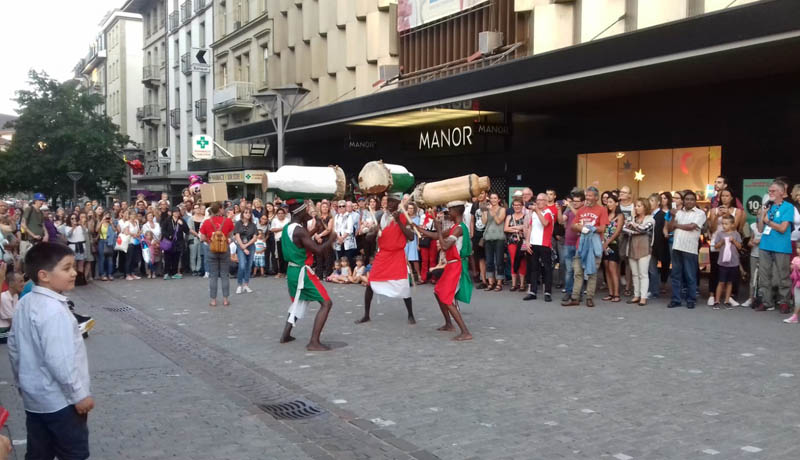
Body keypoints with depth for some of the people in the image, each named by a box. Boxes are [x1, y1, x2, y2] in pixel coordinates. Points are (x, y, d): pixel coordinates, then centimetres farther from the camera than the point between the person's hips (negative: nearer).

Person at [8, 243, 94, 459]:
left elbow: (14, 347, 13)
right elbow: (59, 360, -28)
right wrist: (79, 394, -19)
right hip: (60, 400, -9)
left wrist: (22, 382, 24)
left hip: (34, 396, 9)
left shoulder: (24, 303, 4)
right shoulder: (54, 310, -25)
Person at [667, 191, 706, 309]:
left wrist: (677, 225, 1)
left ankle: (691, 300, 10)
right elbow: (669, 228, 12)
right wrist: (673, 217, -3)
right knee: (675, 275, 7)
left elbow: (691, 227, -12)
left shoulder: (700, 213, 0)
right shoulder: (679, 212, 16)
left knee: (690, 276, 0)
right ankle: (676, 299, 13)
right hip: (676, 247, 5)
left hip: (690, 249, -5)